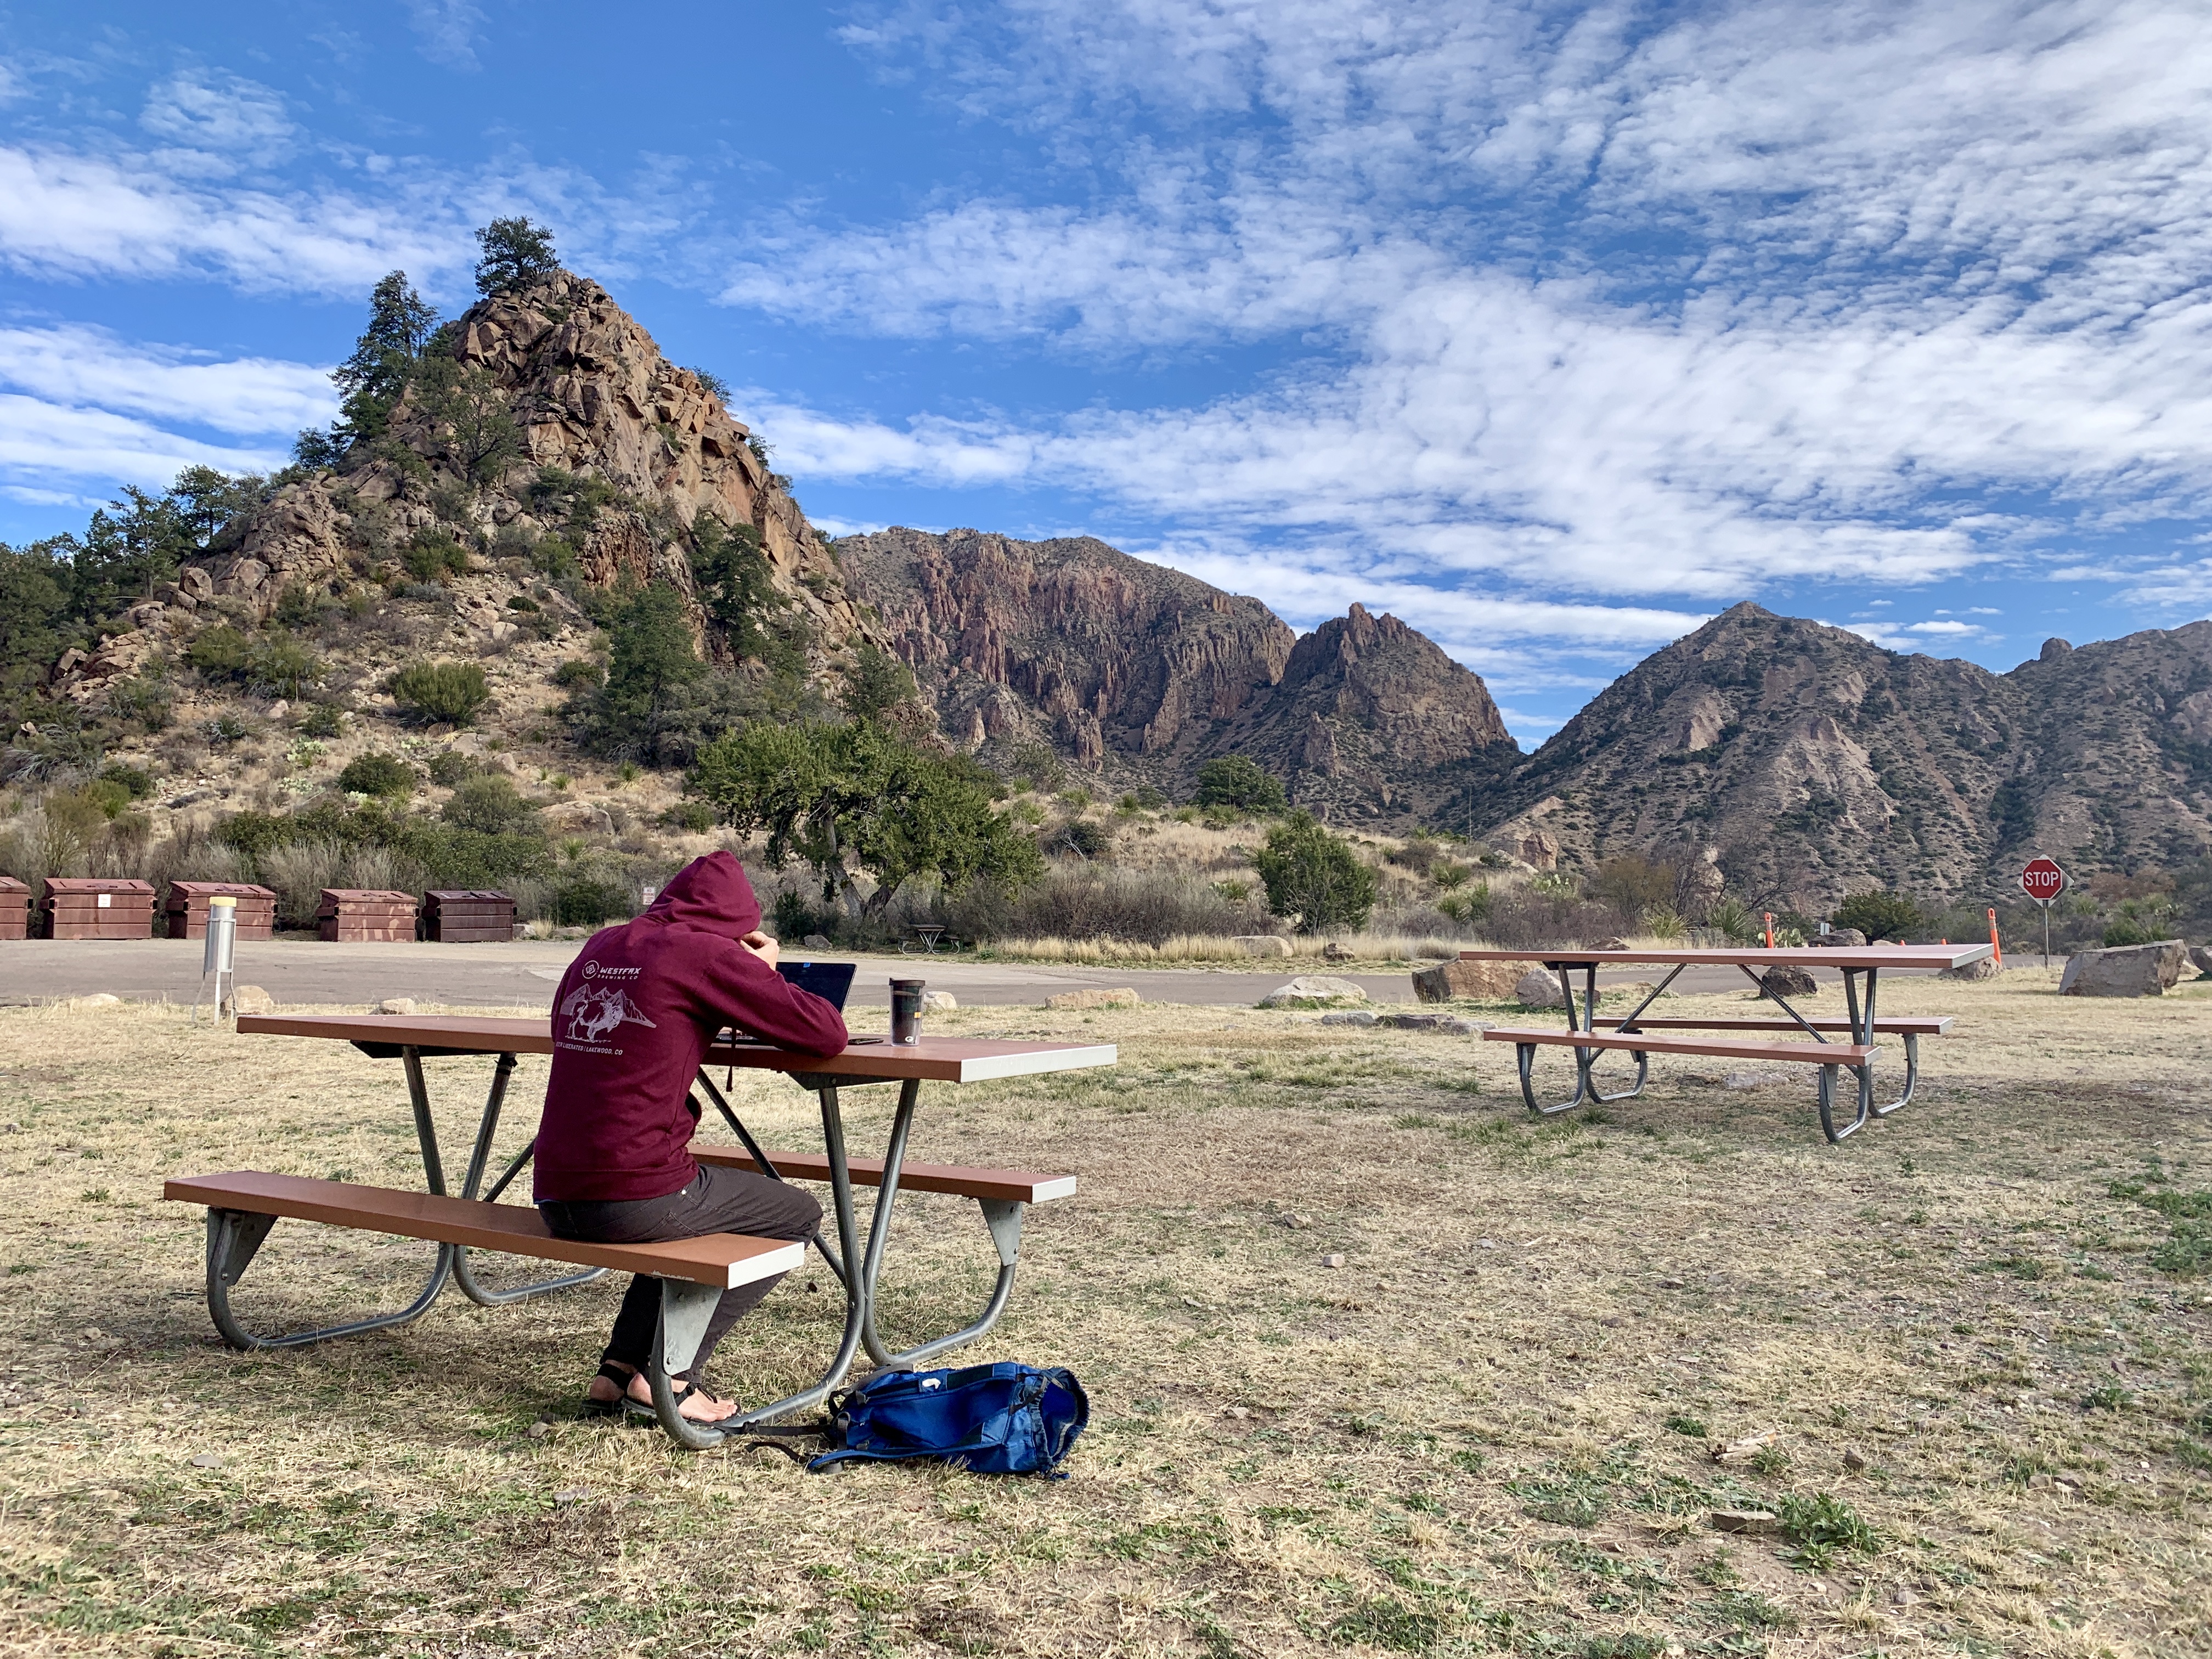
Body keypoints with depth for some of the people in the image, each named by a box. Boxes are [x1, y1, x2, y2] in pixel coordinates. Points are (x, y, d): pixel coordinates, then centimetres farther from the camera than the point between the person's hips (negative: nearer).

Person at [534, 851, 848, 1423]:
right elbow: (828, 1034, -7)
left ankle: (617, 1372, 24)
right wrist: (764, 976, 11)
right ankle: (666, 1375, 8)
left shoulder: (600, 947, 14)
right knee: (797, 1216, 14)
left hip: (555, 1196, 8)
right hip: (636, 1198, -8)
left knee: (697, 1209, 35)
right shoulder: (709, 954, -8)